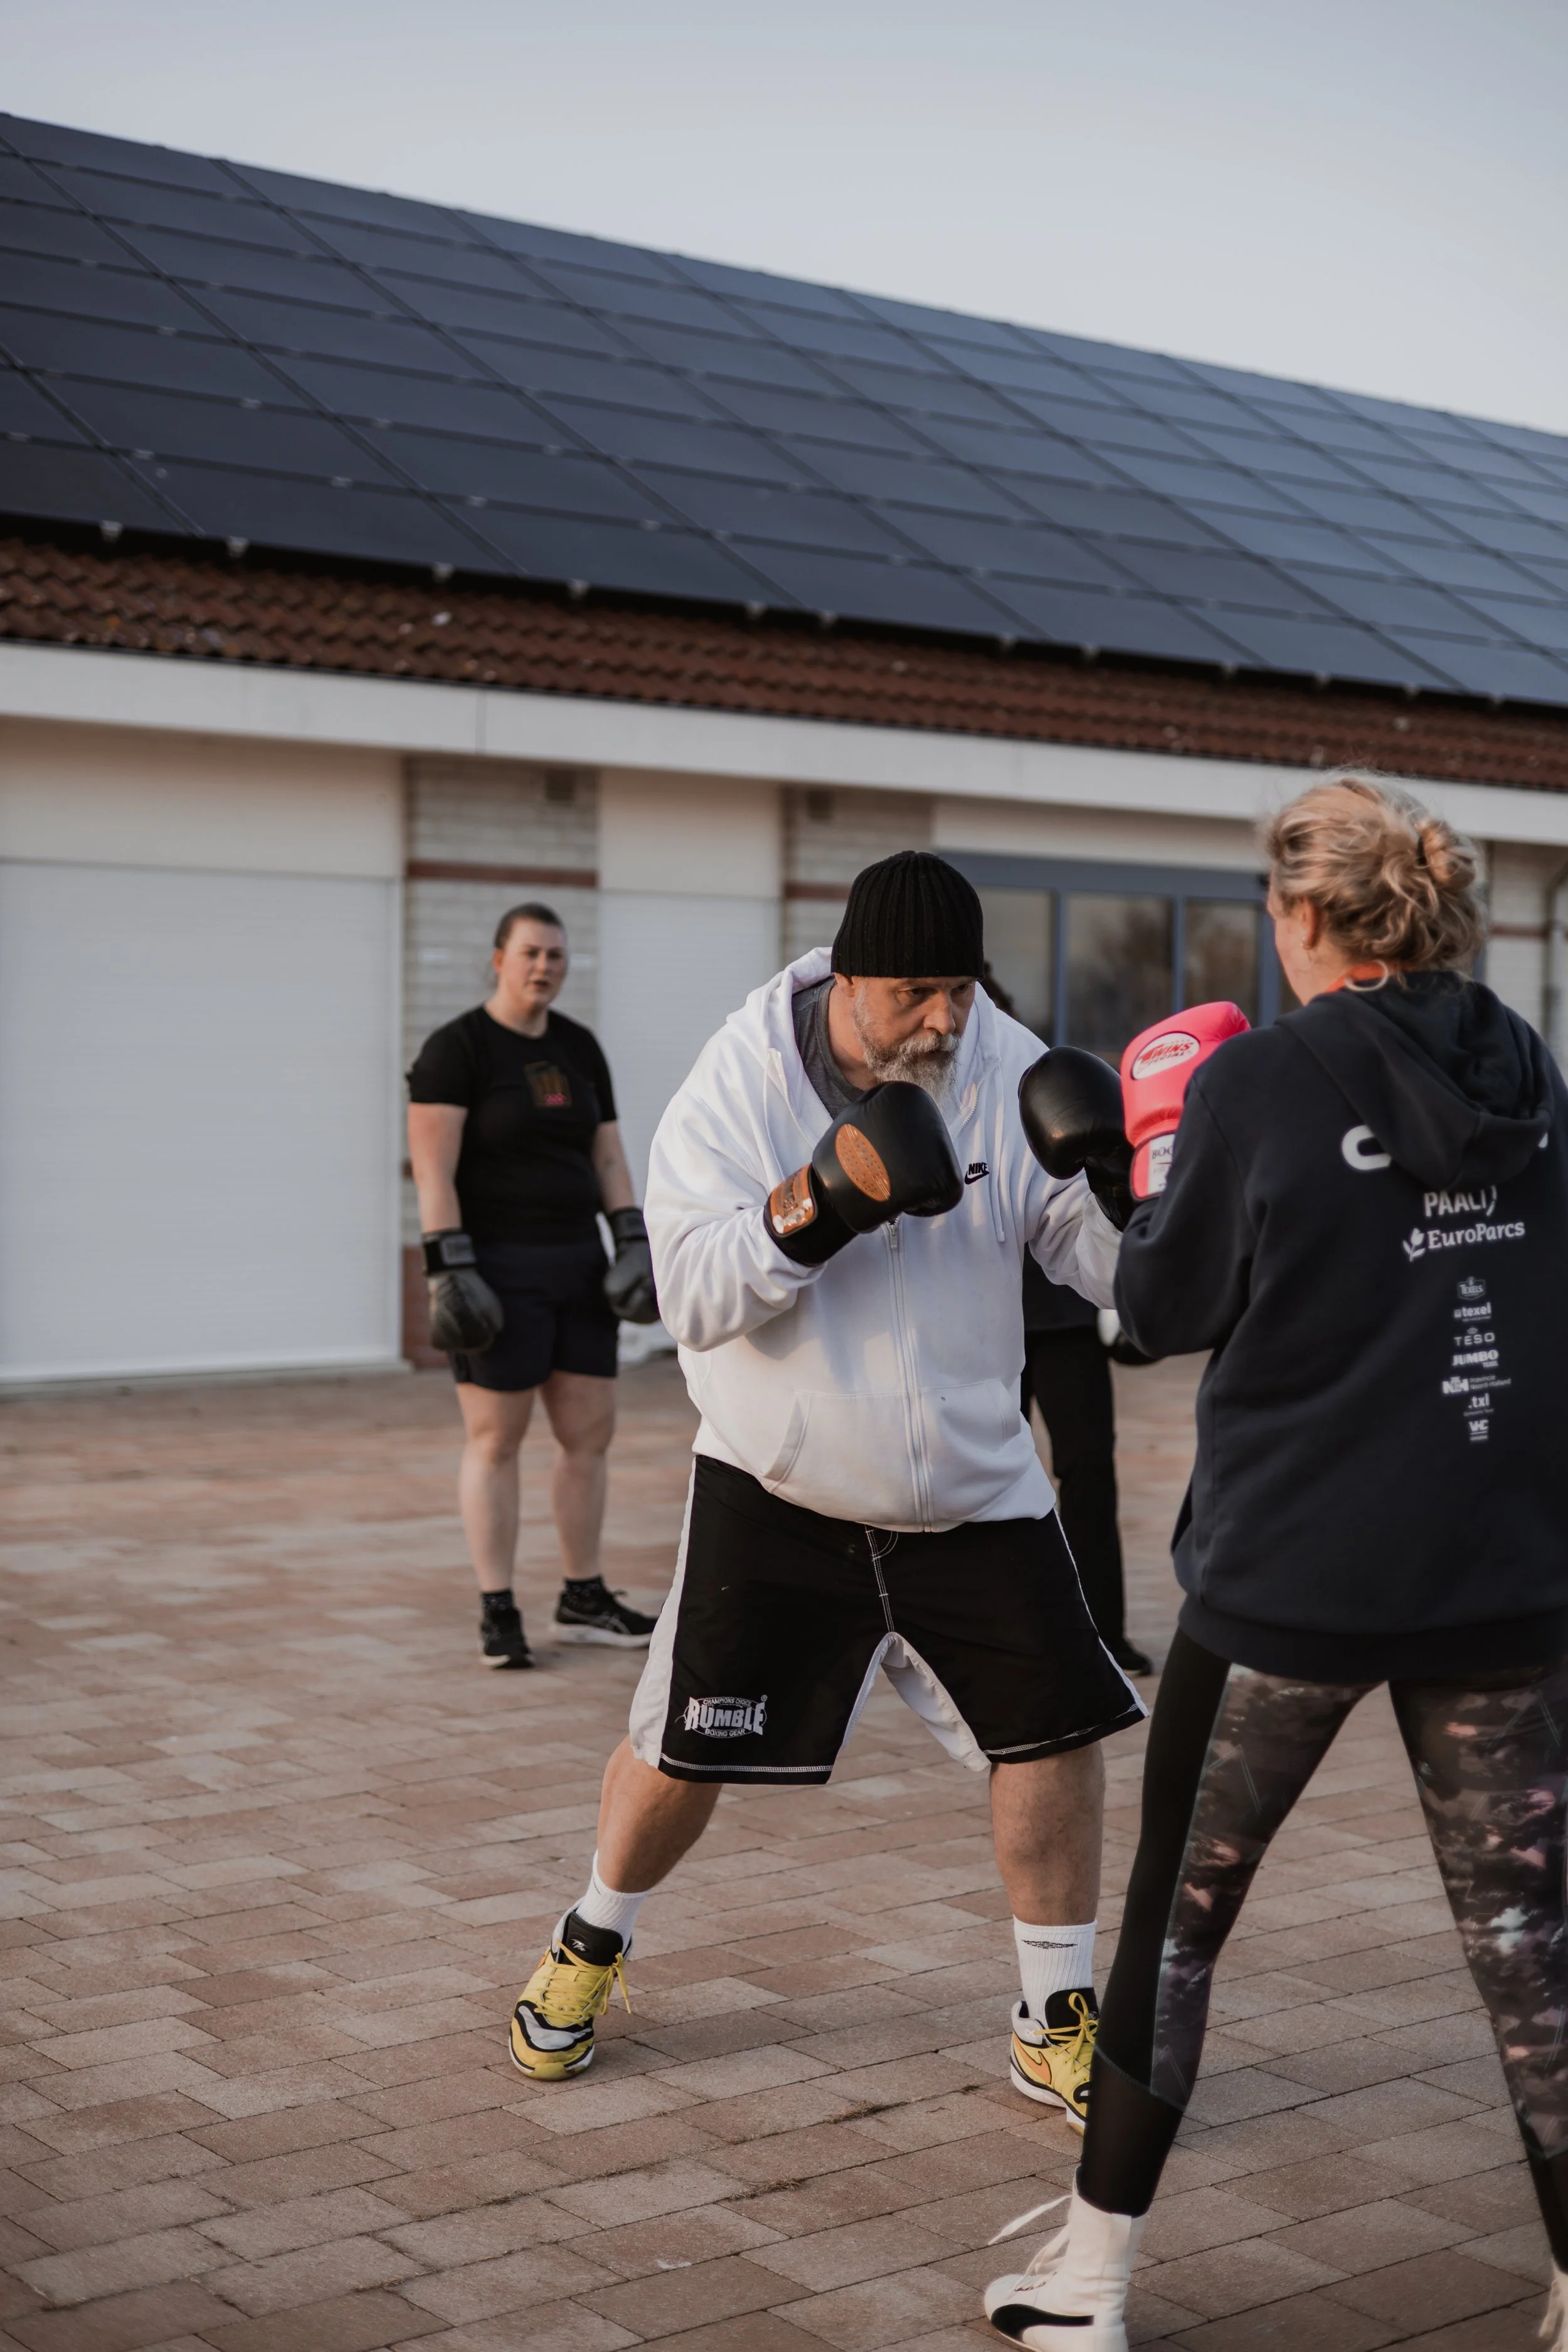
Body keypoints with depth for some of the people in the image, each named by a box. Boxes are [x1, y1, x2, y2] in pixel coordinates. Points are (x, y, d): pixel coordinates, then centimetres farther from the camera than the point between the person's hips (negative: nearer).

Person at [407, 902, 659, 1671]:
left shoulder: (580, 1048, 10)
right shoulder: (455, 1049, -10)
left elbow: (608, 1157, 11)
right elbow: (432, 1169, -15)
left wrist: (635, 1244, -1)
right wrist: (451, 1271, -21)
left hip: (574, 1263, 7)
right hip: (496, 1268, -7)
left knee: (590, 1434, 7)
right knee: (495, 1439, -2)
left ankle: (582, 1600, 19)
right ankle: (498, 1612, 6)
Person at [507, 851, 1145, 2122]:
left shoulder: (1012, 1074, -10)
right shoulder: (744, 1078, -14)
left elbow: (1109, 1260, -10)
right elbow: (697, 1293, -19)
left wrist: (1130, 1187, -32)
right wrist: (819, 1198, -34)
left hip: (973, 1493, 2)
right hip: (777, 1491, -2)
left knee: (1054, 1727, -2)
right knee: (686, 1751, 4)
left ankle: (1059, 2024, 17)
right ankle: (591, 1945, 34)